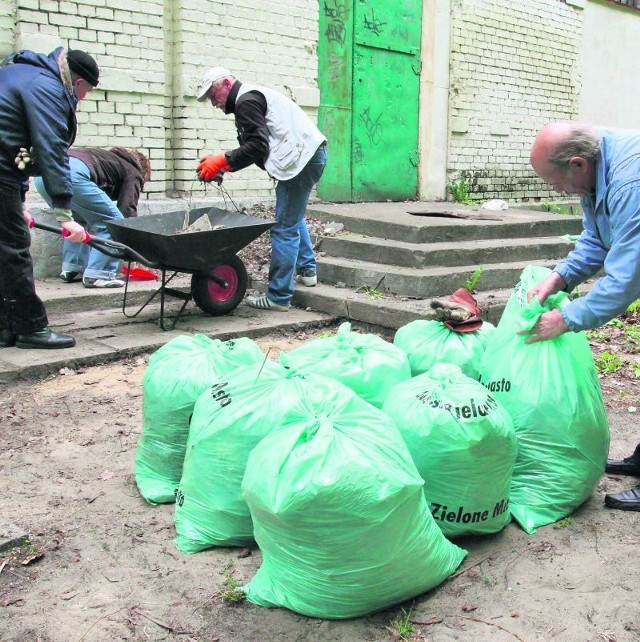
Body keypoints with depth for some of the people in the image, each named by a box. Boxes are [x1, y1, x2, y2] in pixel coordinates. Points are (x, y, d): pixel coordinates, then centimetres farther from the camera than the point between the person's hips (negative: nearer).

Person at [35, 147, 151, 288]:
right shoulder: (132, 172, 19)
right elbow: (128, 210, 5)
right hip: (73, 174, -8)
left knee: (77, 219, 29)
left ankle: (70, 269, 24)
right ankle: (98, 275, 1)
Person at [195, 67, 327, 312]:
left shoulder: (246, 101, -10)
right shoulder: (250, 98, 24)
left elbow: (258, 147, -20)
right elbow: (253, 147, 18)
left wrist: (222, 161, -17)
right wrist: (221, 167, 8)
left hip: (302, 157, -11)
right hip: (311, 155, 11)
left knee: (285, 227, -9)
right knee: (294, 218, 28)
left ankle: (278, 296, -6)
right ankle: (306, 270, 37)